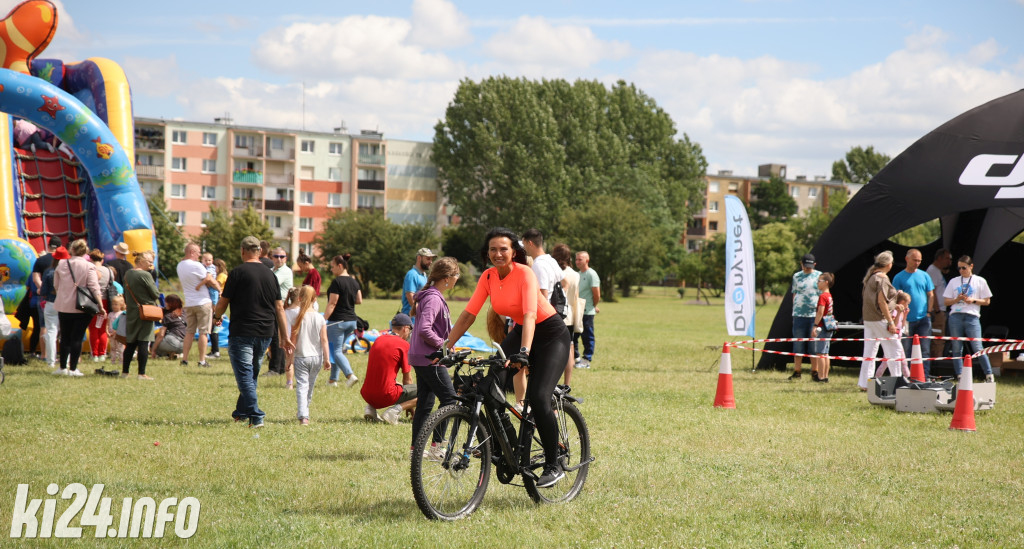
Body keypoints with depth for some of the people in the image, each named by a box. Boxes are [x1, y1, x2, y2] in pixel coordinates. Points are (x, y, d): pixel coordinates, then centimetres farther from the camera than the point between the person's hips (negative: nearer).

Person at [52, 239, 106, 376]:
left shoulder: (62, 265, 0)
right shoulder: (88, 267, -9)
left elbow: (56, 285, 9)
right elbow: (94, 288, -13)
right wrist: (101, 306, -11)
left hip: (63, 307, 3)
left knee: (65, 337, 14)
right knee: (77, 337, 2)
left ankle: (63, 367, 16)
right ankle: (73, 368, 2)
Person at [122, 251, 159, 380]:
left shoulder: (127, 274, 8)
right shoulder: (145, 275, -14)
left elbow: (125, 294, 14)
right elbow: (155, 294, -11)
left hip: (131, 312, 7)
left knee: (130, 343, 13)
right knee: (144, 343, -4)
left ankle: (125, 371, 16)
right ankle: (142, 373, -5)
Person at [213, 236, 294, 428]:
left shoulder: (238, 272, -8)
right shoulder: (270, 274, 8)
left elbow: (223, 302, -3)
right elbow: (279, 307, 9)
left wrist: (217, 316, 19)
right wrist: (285, 336, 14)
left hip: (242, 333, -6)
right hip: (265, 334, 6)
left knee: (245, 375, -5)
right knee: (252, 374, 20)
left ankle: (256, 417, -16)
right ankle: (242, 412, 32)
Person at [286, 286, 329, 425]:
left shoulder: (298, 317, -8)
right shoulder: (320, 318, -2)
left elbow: (293, 339, -5)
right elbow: (324, 340, -3)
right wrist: (327, 359, 1)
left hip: (301, 357, -3)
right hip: (317, 357, 3)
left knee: (301, 385, -6)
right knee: (310, 385, 19)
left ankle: (303, 416, -21)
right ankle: (303, 411, 35)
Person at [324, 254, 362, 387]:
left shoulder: (337, 282, -15)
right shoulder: (354, 282, 8)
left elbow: (332, 303, -18)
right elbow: (359, 300, 12)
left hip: (337, 320, -8)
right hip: (351, 320, 8)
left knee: (336, 351, -4)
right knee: (339, 349, 17)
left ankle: (350, 375, -22)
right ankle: (333, 379, 20)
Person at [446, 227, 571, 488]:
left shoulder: (524, 274, -24)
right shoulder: (488, 277, -7)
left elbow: (530, 315, -36)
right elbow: (468, 315, -6)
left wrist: (524, 352, -50)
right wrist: (445, 348, -14)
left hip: (551, 334, -7)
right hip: (520, 331, 7)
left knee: (538, 398, -20)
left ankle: (553, 466, -8)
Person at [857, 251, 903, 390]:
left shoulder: (870, 277, 13)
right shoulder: (882, 278, -13)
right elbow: (881, 301, -18)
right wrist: (890, 322, -17)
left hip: (868, 319, 9)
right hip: (880, 319, -9)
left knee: (869, 351, 9)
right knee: (894, 349, -1)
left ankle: (864, 383, 7)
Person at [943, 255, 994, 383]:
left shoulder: (980, 281, 9)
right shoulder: (953, 281, 15)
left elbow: (987, 301, 9)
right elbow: (947, 302, 14)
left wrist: (973, 300, -6)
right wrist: (957, 299, -5)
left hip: (972, 316, -3)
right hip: (955, 316, 3)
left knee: (977, 348, -10)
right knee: (957, 349, 1)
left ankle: (989, 376, -3)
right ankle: (960, 377, 5)